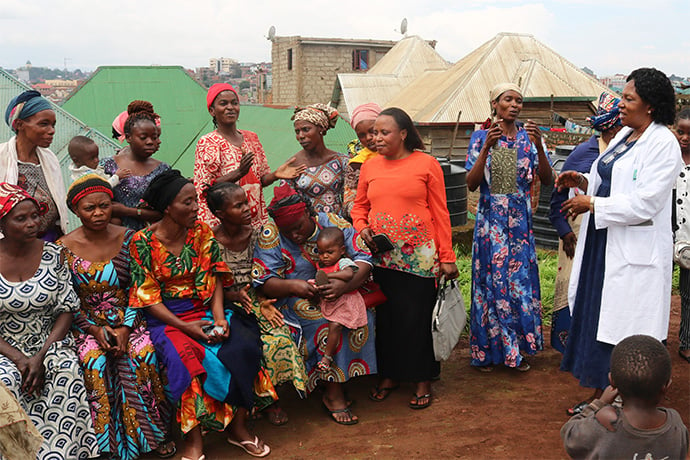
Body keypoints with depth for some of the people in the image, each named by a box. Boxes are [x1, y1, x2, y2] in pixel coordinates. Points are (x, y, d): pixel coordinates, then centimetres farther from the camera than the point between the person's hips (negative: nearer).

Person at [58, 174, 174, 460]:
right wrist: (94, 329, -13)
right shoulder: (64, 248, -4)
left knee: (141, 356, -27)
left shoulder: (127, 238, 0)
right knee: (95, 364, -29)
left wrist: (126, 327, -13)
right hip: (87, 323, -1)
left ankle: (153, 435, -8)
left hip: (127, 319, 1)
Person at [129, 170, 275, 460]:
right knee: (185, 356, -33)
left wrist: (219, 317, -14)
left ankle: (237, 426, -7)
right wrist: (184, 326, -18)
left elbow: (214, 279, 2)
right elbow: (147, 296, -8)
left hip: (205, 310, 3)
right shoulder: (143, 242, -7)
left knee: (244, 345, -23)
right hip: (166, 317, -3)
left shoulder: (202, 231, 4)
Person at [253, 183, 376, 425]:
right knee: (325, 320, -31)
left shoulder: (333, 223, -4)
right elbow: (263, 283, -11)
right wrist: (293, 286, -31)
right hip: (293, 301, -3)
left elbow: (364, 260, -10)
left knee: (363, 315, -23)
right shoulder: (270, 235, -8)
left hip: (341, 296, 3)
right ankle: (333, 393, -21)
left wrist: (345, 284, -30)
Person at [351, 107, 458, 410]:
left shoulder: (426, 164, -1)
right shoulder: (370, 166, 9)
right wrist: (362, 228, -3)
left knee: (417, 318, 1)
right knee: (387, 316, 10)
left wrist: (446, 256, -4)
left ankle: (422, 381, 17)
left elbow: (440, 213, -1)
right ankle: (389, 375, 26)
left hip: (419, 256, -3)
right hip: (381, 256, 3)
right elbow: (360, 205, 19)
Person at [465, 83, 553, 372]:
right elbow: (471, 183, -9)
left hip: (520, 221, 2)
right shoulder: (481, 137, 0)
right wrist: (487, 148, -20)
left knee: (521, 280, 4)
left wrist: (539, 147, -20)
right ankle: (487, 350, 16)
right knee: (490, 282, 2)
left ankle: (517, 349, 19)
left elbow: (547, 180, -5)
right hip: (490, 221, -2)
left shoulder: (529, 137, 4)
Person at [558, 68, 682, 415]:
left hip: (635, 251, -9)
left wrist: (591, 203, -17)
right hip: (602, 243, 9)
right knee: (596, 318, 14)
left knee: (627, 329, 1)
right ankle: (599, 395, 29)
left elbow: (645, 203, -22)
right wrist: (582, 182, 1)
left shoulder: (663, 144, -14)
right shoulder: (624, 135, 12)